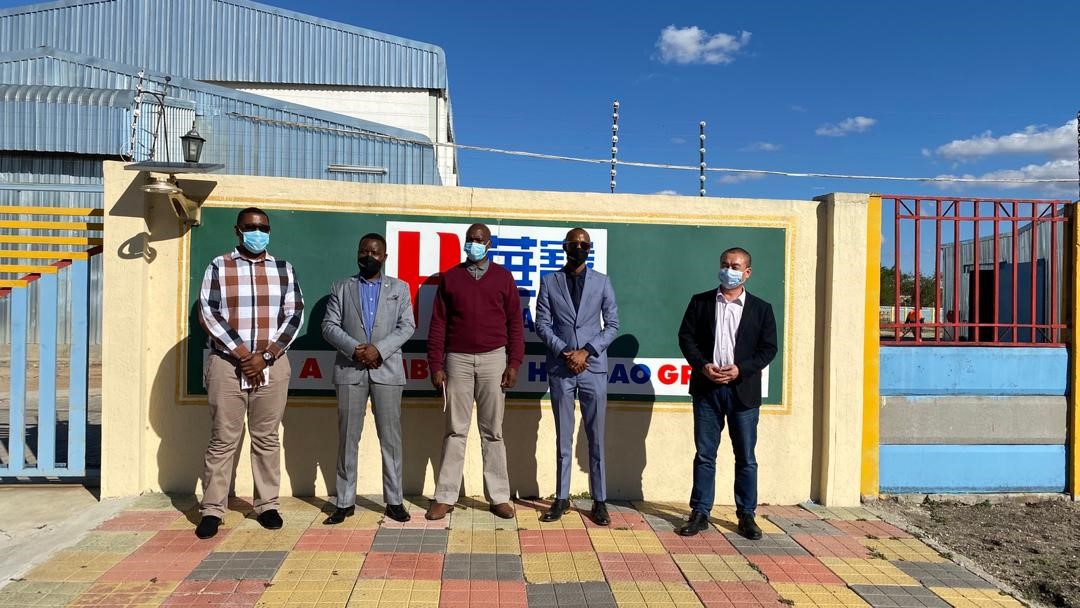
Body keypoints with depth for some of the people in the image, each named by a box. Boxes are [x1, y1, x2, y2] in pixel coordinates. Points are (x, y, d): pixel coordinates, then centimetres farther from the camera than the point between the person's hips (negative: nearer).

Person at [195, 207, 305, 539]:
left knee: (267, 438, 8)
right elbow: (208, 313, -5)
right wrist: (242, 353, -13)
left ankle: (267, 505, 18)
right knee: (223, 440, 4)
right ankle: (212, 509, 14)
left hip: (272, 367, 1)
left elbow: (295, 314, 1)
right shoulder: (218, 267, 3)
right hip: (226, 365, -1)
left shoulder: (284, 269, 7)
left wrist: (264, 355, -9)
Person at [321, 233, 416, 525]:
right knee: (347, 438, 4)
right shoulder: (341, 287, 12)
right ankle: (345, 502, 13)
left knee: (390, 438, 2)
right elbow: (329, 326, 4)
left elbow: (407, 326, 1)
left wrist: (379, 349, -13)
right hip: (349, 370, 1)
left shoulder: (399, 288, 11)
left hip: (387, 370, 0)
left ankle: (394, 500, 11)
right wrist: (355, 348, -13)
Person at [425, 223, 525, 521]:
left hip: (493, 359, 0)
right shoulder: (450, 278, 7)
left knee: (492, 431, 6)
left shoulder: (503, 277, 6)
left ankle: (499, 497, 13)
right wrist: (435, 366, -2)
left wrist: (514, 363, -3)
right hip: (458, 359, 0)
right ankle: (445, 497, 10)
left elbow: (515, 322, 4)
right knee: (455, 431, 4)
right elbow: (438, 325, 5)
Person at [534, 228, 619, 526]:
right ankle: (562, 498, 16)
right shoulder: (550, 282, 6)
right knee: (563, 438, 7)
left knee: (596, 437, 4)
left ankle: (599, 501, 12)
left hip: (593, 367, 0)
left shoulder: (602, 282, 7)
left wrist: (586, 352, -9)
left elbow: (612, 325, 3)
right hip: (560, 368, 0)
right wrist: (565, 352, -11)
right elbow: (542, 324, 2)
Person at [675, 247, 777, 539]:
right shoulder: (700, 302, 6)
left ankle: (746, 515, 19)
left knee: (746, 457, 7)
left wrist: (741, 369, -12)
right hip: (706, 387, 0)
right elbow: (686, 337, 3)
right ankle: (700, 513, 15)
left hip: (743, 390, 0)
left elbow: (768, 348, 2)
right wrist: (702, 366, -11)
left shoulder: (761, 308, 5)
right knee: (704, 454, 6)